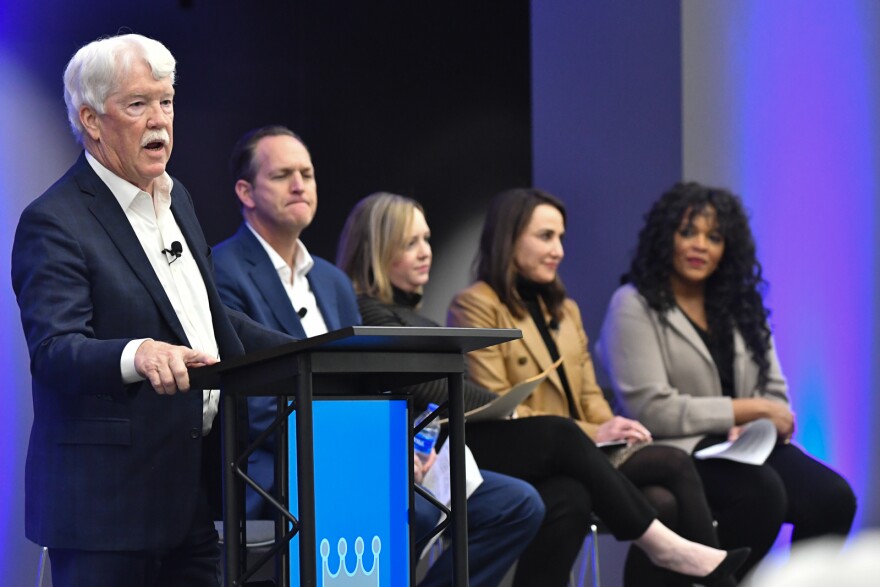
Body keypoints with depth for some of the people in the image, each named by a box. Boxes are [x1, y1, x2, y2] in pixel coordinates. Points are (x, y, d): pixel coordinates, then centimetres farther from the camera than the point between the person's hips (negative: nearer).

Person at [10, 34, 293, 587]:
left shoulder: (175, 198, 16)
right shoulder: (54, 222, -12)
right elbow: (52, 350, -23)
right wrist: (136, 355, -42)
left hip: (191, 496, 8)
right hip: (107, 498, -8)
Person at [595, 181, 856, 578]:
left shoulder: (739, 304, 18)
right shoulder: (634, 306, -2)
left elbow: (774, 394, 15)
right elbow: (652, 409, -12)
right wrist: (747, 411, -10)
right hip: (676, 454, -6)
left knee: (833, 497, -23)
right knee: (762, 493, -36)